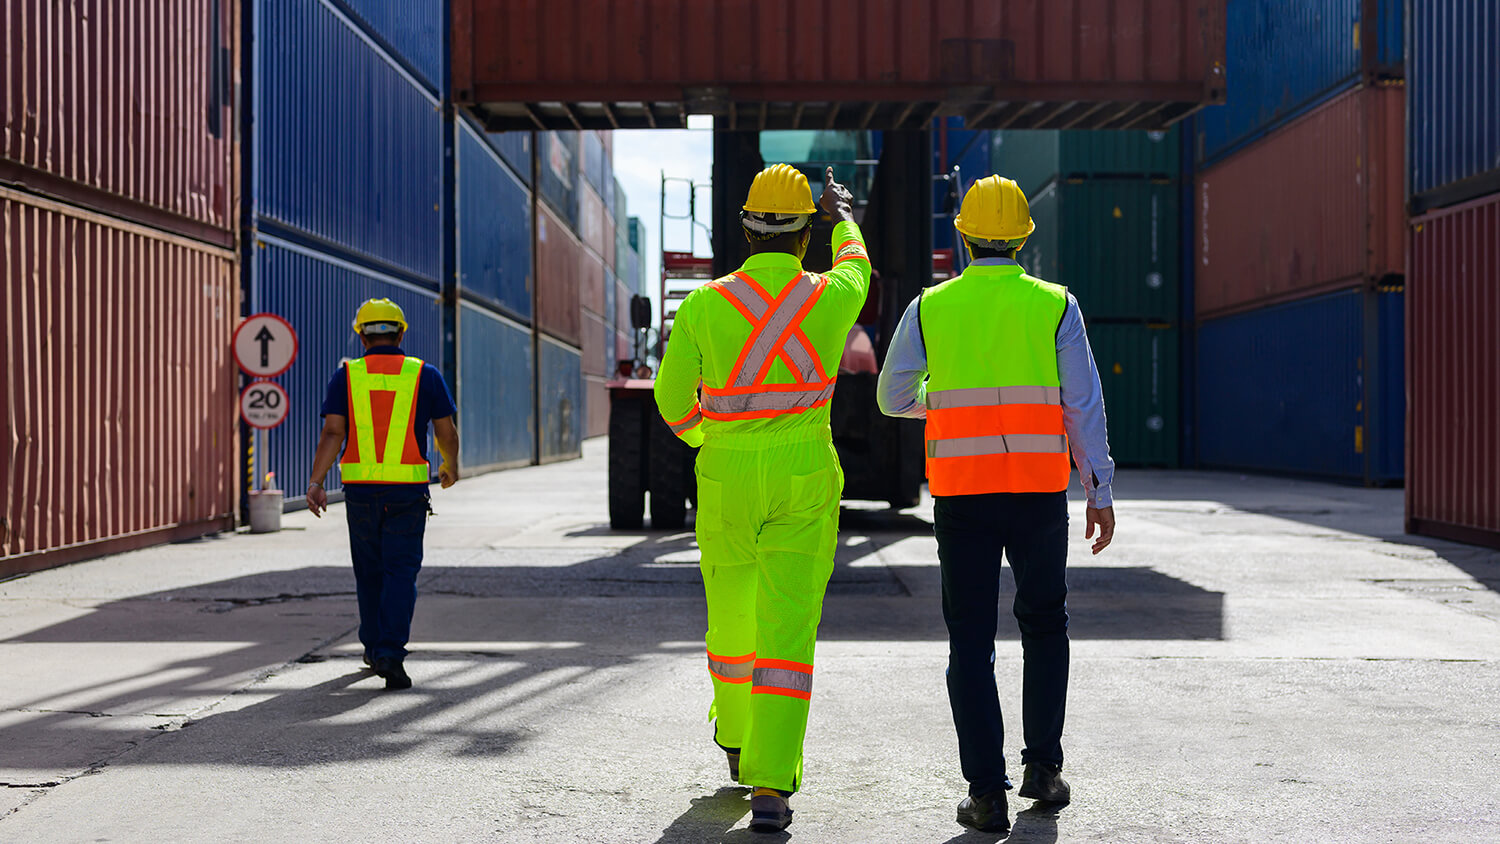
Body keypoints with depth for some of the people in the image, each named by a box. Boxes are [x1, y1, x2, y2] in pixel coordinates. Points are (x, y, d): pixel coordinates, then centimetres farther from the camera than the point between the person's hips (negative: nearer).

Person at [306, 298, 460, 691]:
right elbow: (447, 434, 3)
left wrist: (315, 482, -8)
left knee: (369, 570, 17)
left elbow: (333, 432, -7)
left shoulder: (345, 376, 3)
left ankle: (374, 647, 29)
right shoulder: (425, 375, 2)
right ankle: (391, 654, -15)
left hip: (361, 488, 2)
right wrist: (451, 467, 22)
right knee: (401, 571, -1)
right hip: (408, 491, -2)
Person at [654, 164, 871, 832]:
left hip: (727, 480, 1)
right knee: (787, 632, -3)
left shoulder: (704, 304, -8)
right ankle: (769, 788, -11)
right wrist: (845, 218, 43)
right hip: (804, 483, -1)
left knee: (731, 612, 22)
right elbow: (857, 271, 21)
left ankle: (736, 735, 44)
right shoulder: (830, 297, -5)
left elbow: (673, 398, 0)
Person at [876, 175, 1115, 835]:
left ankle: (987, 793, 0)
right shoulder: (1054, 305, 2)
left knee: (971, 642, 4)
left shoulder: (931, 307, 4)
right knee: (1044, 627, 19)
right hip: (1039, 490, 0)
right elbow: (1082, 404, -2)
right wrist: (1100, 494, 2)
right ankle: (1043, 765, 17)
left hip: (961, 492, 0)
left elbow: (893, 398, 12)